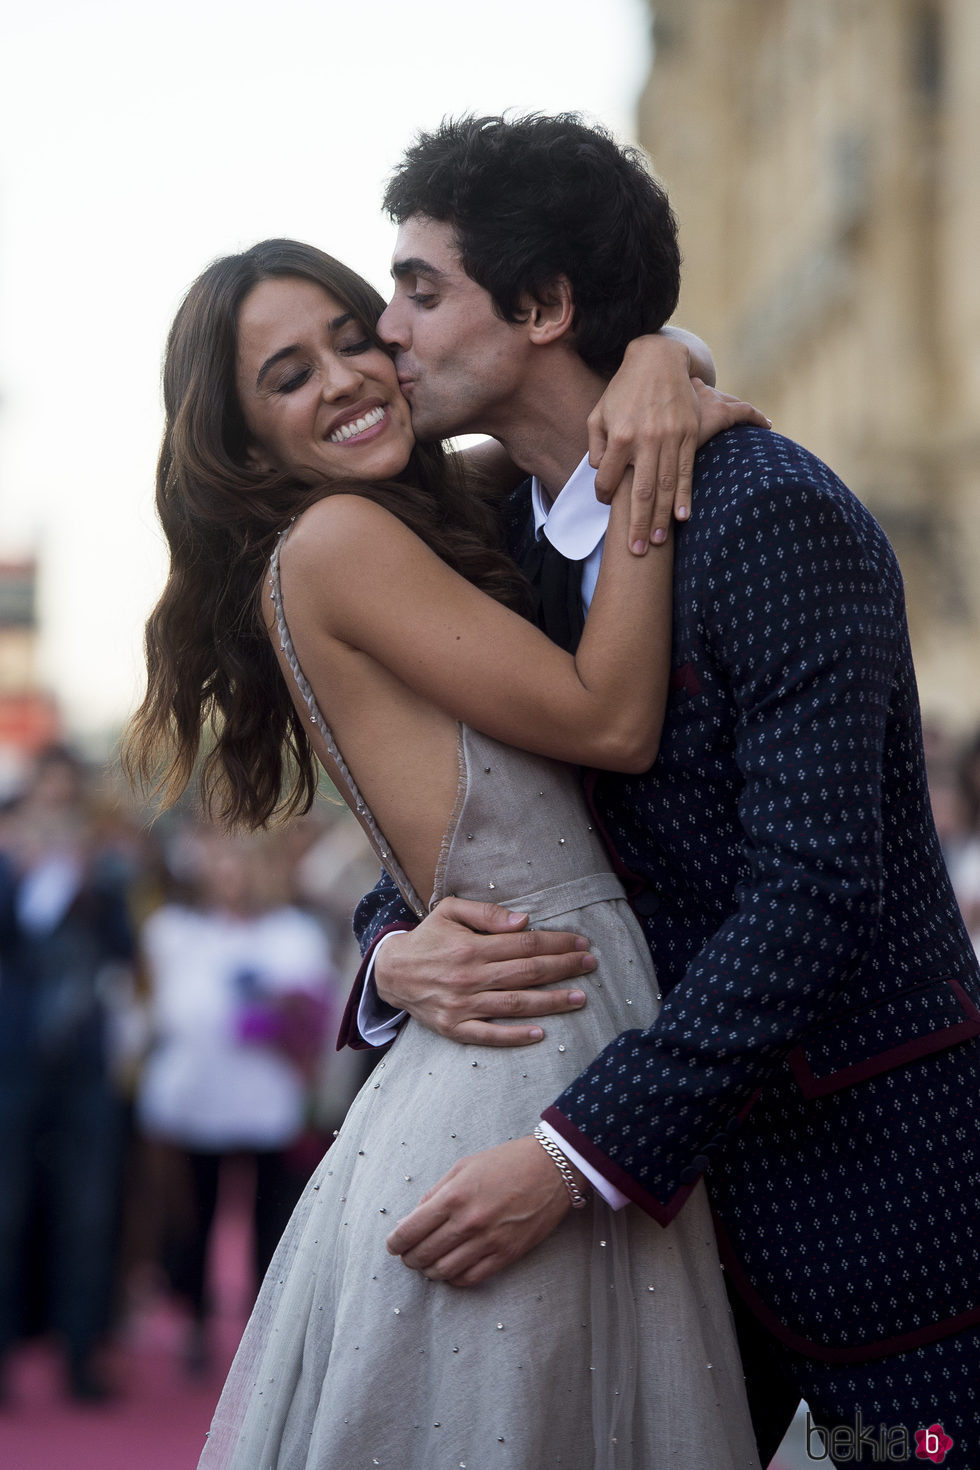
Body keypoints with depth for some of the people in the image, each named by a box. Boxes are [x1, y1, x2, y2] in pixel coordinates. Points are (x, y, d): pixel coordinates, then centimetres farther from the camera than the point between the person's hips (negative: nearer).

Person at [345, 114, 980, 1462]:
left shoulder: (771, 515, -19)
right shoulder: (502, 541, 7)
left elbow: (818, 886, -25)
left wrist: (580, 1151, -27)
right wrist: (395, 954, -11)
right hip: (687, 1153, 7)